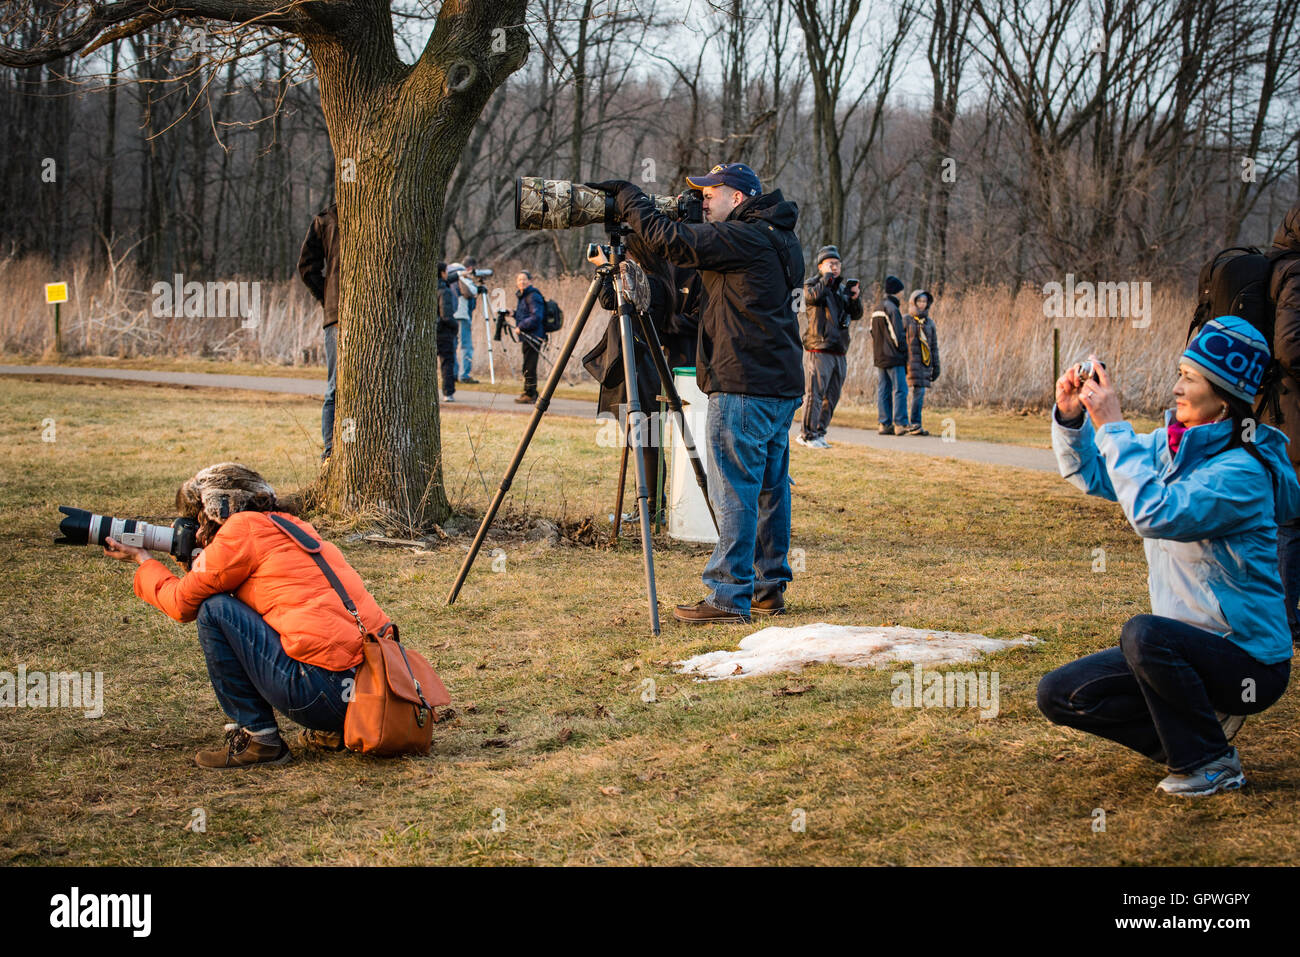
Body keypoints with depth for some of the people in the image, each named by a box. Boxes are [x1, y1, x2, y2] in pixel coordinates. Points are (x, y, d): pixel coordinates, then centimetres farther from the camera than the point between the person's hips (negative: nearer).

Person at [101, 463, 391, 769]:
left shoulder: (243, 528, -1)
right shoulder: (291, 525, 23)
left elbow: (182, 603, 7)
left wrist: (143, 559, 23)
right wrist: (195, 563, 28)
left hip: (325, 694, -9)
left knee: (214, 611, 1)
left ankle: (257, 739, 4)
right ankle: (330, 732, 20)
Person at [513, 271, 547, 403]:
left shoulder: (533, 296, -12)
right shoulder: (522, 296, 19)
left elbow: (536, 317, -21)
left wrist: (521, 326, -17)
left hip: (533, 336, -10)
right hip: (526, 337, 10)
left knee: (529, 367, -10)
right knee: (528, 366, 12)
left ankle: (530, 394, -8)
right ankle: (530, 393, 17)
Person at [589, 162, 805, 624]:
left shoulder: (744, 237, -13)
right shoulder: (777, 238, 16)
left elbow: (670, 240, -17)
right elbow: (698, 252, 23)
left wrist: (627, 196, -3)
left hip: (743, 387, -10)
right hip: (781, 386, 10)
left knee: (734, 492, -7)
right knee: (769, 489, 13)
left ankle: (729, 595, -7)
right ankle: (769, 587, 18)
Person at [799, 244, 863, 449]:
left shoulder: (842, 288, 18)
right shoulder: (811, 284, 1)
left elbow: (856, 315, 13)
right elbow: (813, 296, -23)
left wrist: (855, 298, -5)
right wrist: (826, 277, -13)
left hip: (839, 354, 7)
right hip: (819, 351, -7)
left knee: (832, 397, 8)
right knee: (815, 393, -10)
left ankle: (819, 433, 15)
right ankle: (808, 435, -7)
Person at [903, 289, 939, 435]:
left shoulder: (929, 322, 14)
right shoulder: (906, 320, 0)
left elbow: (934, 346, 16)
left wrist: (936, 366, 12)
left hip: (925, 363, 5)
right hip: (911, 361, -5)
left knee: (918, 393, 3)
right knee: (918, 391, -14)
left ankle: (910, 423, 10)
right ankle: (914, 425, -13)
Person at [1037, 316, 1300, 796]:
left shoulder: (1241, 472, -22)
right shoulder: (1168, 445, 3)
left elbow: (1154, 513, -36)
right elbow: (1092, 473, 15)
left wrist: (1112, 427, -30)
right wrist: (1071, 417, -5)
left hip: (1250, 661, -8)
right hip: (1192, 647, 8)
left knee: (1143, 632, -36)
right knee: (1058, 694, -1)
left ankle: (1211, 763, -14)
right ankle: (1202, 722, 8)